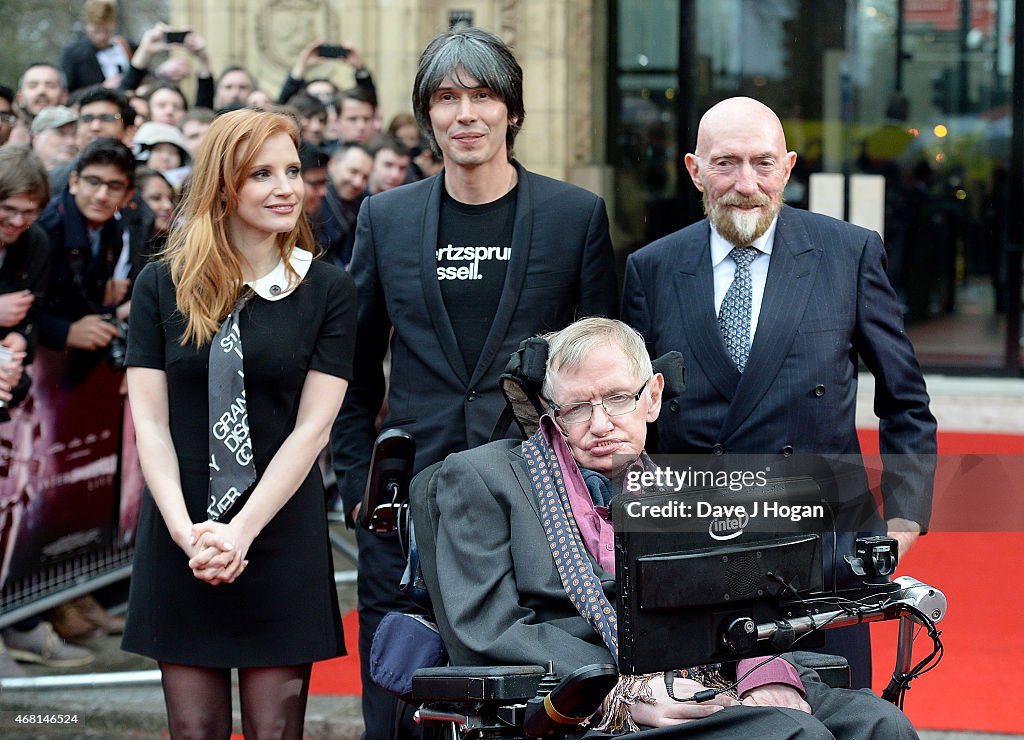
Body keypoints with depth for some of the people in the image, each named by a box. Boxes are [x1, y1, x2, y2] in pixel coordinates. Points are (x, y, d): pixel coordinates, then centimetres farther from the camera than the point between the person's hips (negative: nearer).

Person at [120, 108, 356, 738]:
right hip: (179, 538, 1)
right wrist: (187, 531, -13)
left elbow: (312, 427, -4)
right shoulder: (163, 285, 4)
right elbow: (150, 421, 0)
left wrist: (240, 532, -14)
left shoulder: (329, 291, 2)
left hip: (281, 535, -1)